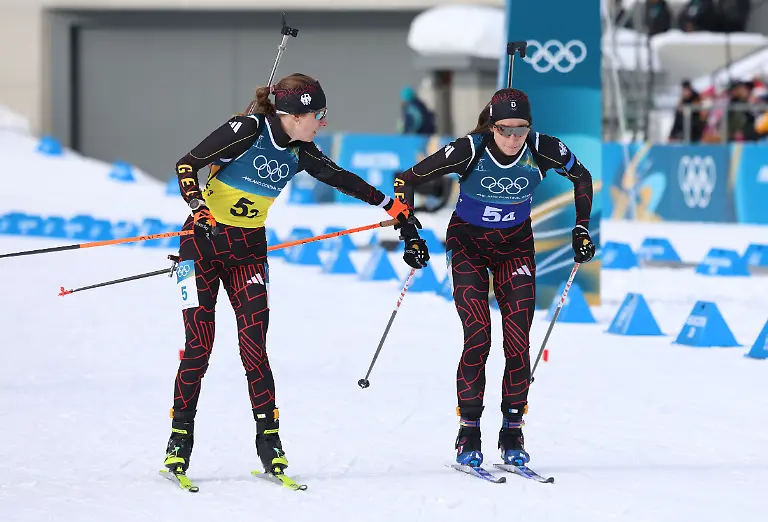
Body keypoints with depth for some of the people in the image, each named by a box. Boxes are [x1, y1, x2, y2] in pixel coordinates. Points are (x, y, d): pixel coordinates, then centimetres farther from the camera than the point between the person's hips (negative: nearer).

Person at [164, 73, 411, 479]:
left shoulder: (299, 152, 2)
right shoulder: (247, 130, -16)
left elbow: (339, 178, 19)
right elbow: (187, 164, -18)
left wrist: (387, 203, 24)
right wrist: (197, 205, -34)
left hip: (248, 251, 4)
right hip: (204, 240, -4)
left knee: (254, 346, -7)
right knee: (198, 346, -7)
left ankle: (268, 436, 0)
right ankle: (180, 437, 4)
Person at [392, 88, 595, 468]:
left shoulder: (542, 151, -20)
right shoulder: (469, 151, -26)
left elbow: (582, 177, 2)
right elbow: (407, 180, -15)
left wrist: (582, 230, 1)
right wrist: (410, 235, -18)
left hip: (515, 245, 2)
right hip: (468, 243, -2)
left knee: (518, 341, -8)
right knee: (478, 336, -15)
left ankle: (512, 434, 3)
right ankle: (468, 433, -4)